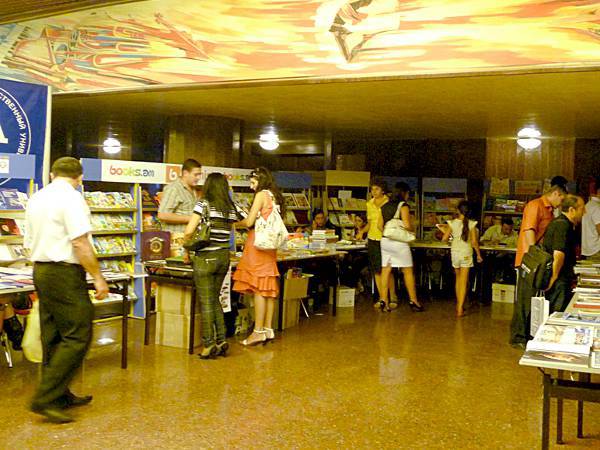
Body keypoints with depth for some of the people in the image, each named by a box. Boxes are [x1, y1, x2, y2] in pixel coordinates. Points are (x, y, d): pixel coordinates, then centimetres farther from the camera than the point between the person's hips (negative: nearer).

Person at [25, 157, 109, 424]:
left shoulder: (35, 199, 14)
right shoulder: (71, 198, -13)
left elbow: (29, 243, 19)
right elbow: (80, 243, -20)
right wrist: (98, 277, -15)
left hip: (40, 270, 9)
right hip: (65, 273, -9)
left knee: (53, 338, 14)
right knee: (78, 337, -6)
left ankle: (60, 396, 23)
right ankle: (44, 398, -7)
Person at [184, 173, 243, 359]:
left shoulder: (204, 204, -10)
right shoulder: (231, 208, 6)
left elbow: (189, 231, -16)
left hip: (205, 258, -5)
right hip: (224, 258, 5)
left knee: (206, 302, 2)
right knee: (215, 299, 17)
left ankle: (208, 344, 4)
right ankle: (221, 340, 15)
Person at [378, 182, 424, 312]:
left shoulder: (385, 206, 11)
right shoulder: (403, 205, -8)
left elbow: (380, 225, 11)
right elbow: (406, 225, -16)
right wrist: (413, 228, 3)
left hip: (385, 241, 6)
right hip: (399, 242, -6)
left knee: (385, 270, 6)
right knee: (408, 271, 3)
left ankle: (384, 301, 4)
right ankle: (413, 301, 8)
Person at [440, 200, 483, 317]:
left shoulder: (452, 223, -6)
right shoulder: (471, 224, -9)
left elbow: (444, 239, -5)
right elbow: (474, 242, -9)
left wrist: (446, 231, 16)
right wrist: (479, 254, 4)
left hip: (455, 252, 2)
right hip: (466, 253, -2)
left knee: (458, 278, 20)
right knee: (463, 281, -1)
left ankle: (459, 305, 29)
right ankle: (460, 309, -7)